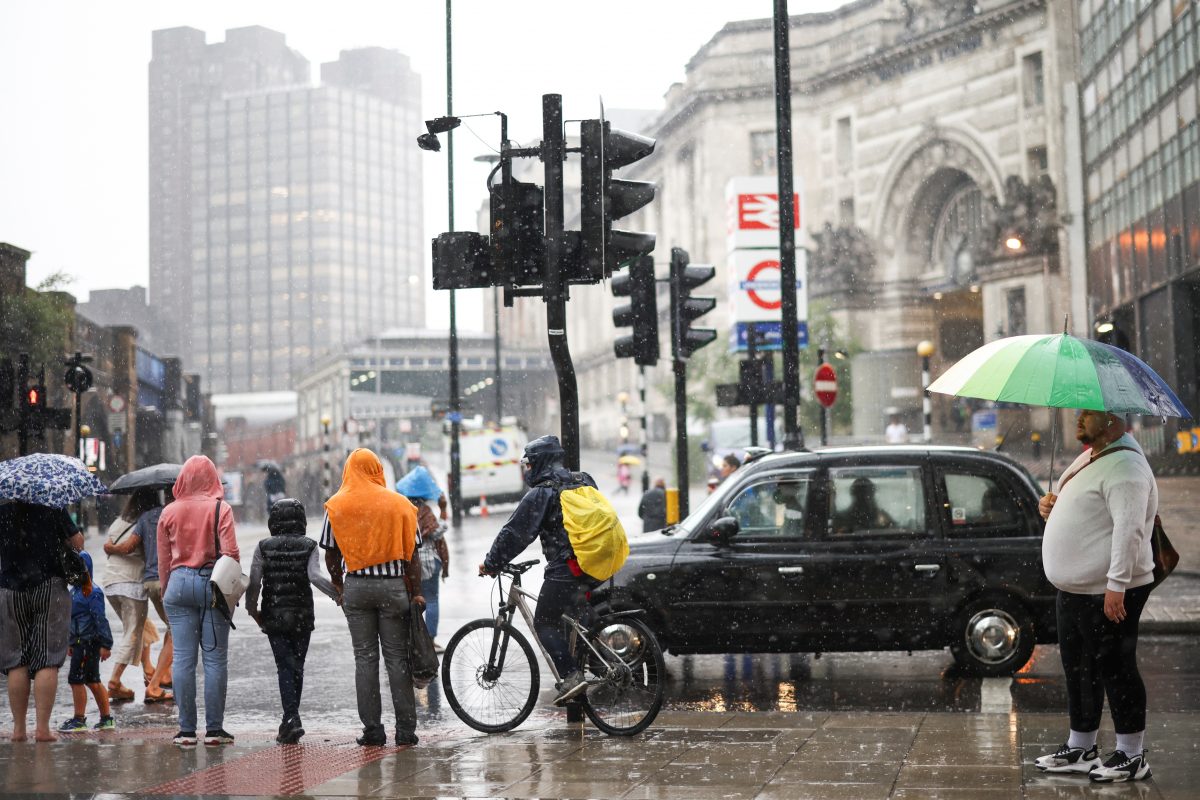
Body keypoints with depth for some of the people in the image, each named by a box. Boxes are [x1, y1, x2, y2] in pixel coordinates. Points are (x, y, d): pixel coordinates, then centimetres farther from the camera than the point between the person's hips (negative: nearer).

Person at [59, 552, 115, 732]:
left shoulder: (92, 592, -14)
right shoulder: (73, 591, 14)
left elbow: (100, 619, -17)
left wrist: (105, 644, -19)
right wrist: (70, 643, 24)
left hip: (89, 642, -10)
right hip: (80, 643, 10)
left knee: (76, 679, -7)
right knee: (92, 681, 13)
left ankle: (79, 719, 2)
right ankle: (106, 718, 20)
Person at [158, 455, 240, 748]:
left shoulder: (169, 512, 5)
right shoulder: (220, 509, -3)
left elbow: (163, 559, 9)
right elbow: (230, 553, -8)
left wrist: (166, 592, 18)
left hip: (178, 583, 2)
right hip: (212, 582, -2)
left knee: (183, 658, 4)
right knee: (215, 658, 1)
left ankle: (186, 729, 5)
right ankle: (214, 729, 2)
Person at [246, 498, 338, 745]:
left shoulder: (264, 547, -1)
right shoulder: (309, 546, -1)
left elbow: (254, 581, -4)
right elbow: (315, 577, -16)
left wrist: (252, 609, 8)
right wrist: (337, 594, -10)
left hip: (274, 617, -1)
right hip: (302, 617, 1)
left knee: (285, 667, -1)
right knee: (297, 666, 13)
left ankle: (292, 718, -17)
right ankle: (291, 719, 18)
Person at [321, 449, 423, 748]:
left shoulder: (336, 506, 2)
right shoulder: (398, 503, 1)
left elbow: (331, 554, 4)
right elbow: (411, 553, 0)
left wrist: (339, 587, 17)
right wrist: (416, 592, 2)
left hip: (356, 587, 0)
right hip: (393, 586, 0)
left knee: (365, 657, 5)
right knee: (397, 657, 4)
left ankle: (372, 729, 4)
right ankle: (406, 729, 4)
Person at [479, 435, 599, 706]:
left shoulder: (540, 493, -8)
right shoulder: (584, 481, 14)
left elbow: (515, 533, -10)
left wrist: (491, 563, 0)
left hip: (564, 571, -7)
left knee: (545, 623, 3)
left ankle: (571, 676, -10)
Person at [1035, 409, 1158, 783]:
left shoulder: (1124, 467, -17)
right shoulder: (1088, 459, 15)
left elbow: (1129, 529, -25)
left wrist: (1117, 584, -28)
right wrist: (1053, 508, 7)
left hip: (1108, 593, -10)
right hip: (1074, 586, 10)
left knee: (1114, 668, -3)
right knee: (1078, 667, 16)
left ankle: (1132, 756, 7)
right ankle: (1080, 748, 27)